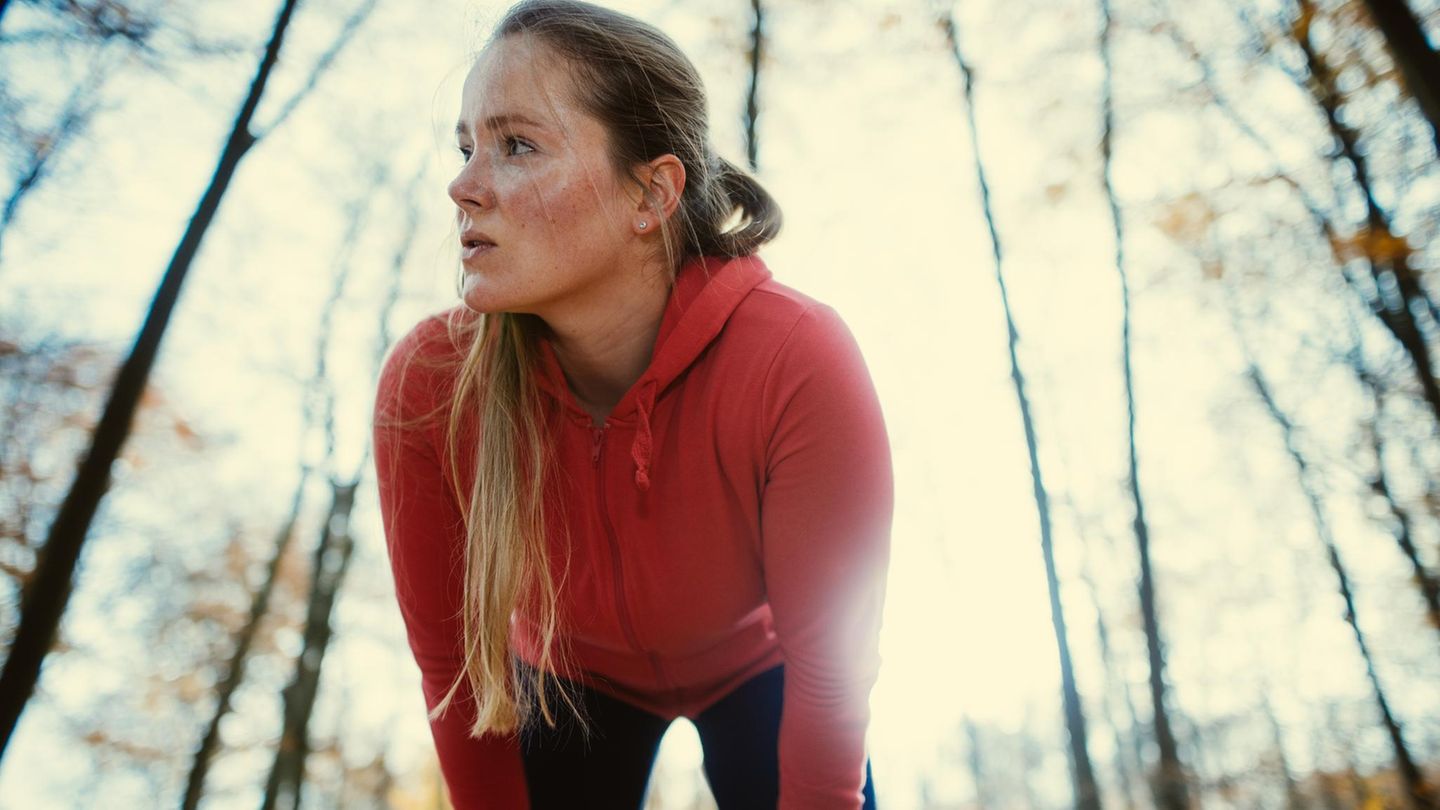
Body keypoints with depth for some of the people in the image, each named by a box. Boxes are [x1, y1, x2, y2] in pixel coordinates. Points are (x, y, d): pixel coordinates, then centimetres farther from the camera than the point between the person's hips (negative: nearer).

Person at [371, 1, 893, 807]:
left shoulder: (800, 368, -38)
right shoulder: (425, 384, -30)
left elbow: (829, 669, -25)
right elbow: (451, 663, -15)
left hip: (755, 668, -1)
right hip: (570, 673, 2)